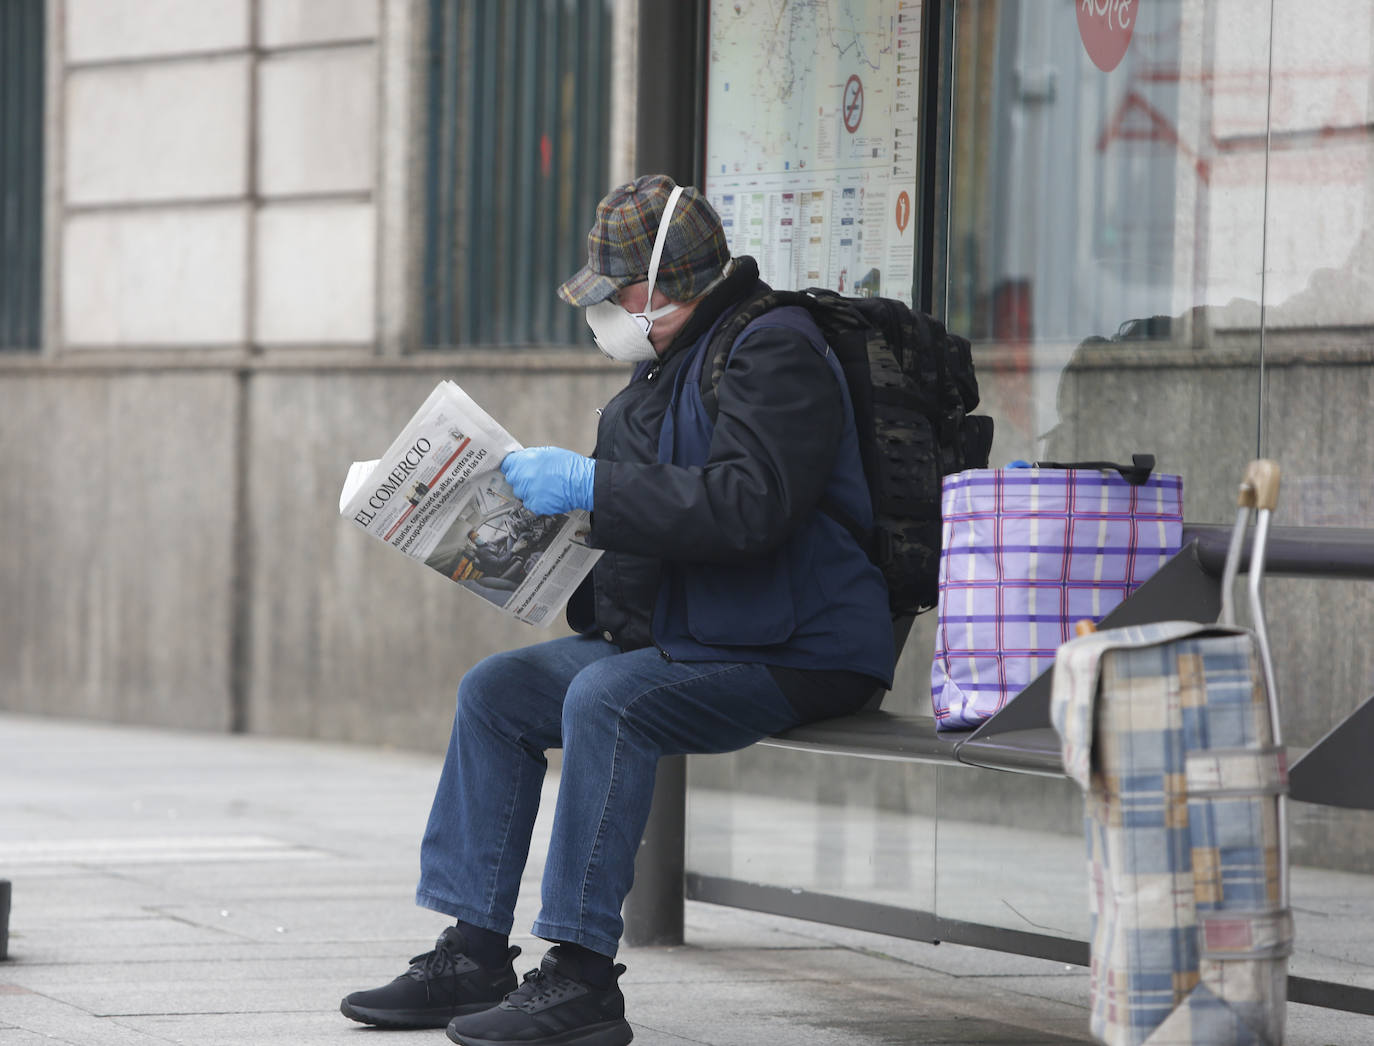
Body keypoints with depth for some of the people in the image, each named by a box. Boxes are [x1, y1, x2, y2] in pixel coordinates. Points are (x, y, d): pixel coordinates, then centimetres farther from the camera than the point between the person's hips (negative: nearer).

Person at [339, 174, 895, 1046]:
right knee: (494, 692, 4)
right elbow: (638, 523, 25)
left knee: (607, 700, -32)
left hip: (795, 652, -10)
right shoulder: (665, 368, 17)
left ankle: (582, 974, -28)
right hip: (683, 638, 10)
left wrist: (590, 485, -25)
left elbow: (746, 505, -29)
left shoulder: (774, 352, -14)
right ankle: (474, 956, 2)